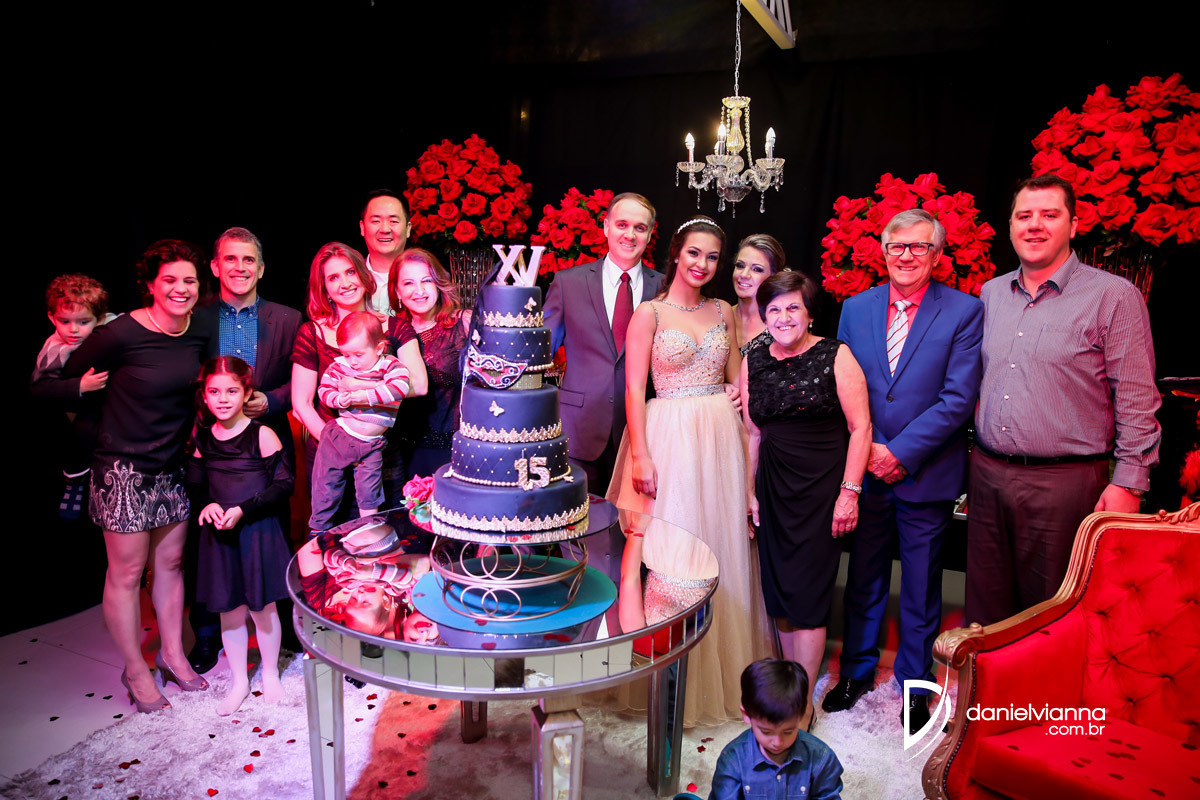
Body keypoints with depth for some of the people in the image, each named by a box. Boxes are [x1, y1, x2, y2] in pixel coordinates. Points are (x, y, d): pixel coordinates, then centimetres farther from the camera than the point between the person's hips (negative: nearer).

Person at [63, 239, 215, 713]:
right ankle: (135, 670, 23)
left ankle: (172, 655, 32)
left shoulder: (200, 334, -2)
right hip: (124, 469, -5)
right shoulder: (120, 333, -18)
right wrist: (102, 436, -3)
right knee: (127, 572, 6)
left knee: (170, 562, 16)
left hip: (173, 466, 5)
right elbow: (68, 381, -7)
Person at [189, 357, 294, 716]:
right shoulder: (202, 438, 2)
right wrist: (207, 506, -9)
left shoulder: (262, 435, -12)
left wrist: (244, 510, -19)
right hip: (218, 536, 4)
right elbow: (196, 483, 12)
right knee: (229, 610, 13)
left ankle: (270, 673, 31)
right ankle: (239, 681, 31)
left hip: (257, 532, -4)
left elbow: (284, 484, -12)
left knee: (262, 607, 9)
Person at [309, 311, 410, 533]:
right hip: (338, 436, 2)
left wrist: (364, 395, -28)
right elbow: (323, 389, 5)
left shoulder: (390, 366, -9)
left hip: (371, 444, -2)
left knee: (369, 491, 4)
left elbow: (400, 387, -26)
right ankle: (318, 529, 28)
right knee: (325, 484, 10)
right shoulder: (339, 366, -1)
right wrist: (338, 400, -17)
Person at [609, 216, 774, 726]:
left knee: (721, 545, 11)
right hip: (669, 435, -4)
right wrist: (641, 455, -15)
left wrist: (742, 442, 2)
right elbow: (634, 388, -7)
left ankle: (722, 671, 29)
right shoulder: (650, 312, -2)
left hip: (721, 436, 5)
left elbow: (736, 381, 13)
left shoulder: (722, 312, 11)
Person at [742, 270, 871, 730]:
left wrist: (849, 491, -11)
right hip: (773, 489, 4)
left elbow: (860, 426, -6)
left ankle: (803, 702, 9)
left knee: (807, 593, -3)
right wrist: (749, 491, 10)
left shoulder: (835, 356, -4)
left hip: (822, 486, -4)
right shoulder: (753, 362, 8)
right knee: (779, 591, 8)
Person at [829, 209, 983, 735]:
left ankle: (914, 686, 31)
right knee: (863, 581, 16)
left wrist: (901, 453, -15)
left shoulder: (964, 311, -4)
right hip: (864, 471, 3)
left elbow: (958, 398, -11)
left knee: (920, 589, 11)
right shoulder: (856, 308, 6)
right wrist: (865, 450, -5)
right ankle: (857, 672, 34)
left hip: (925, 475, -2)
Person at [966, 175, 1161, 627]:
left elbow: (1136, 401, -6)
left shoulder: (1114, 296, -5)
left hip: (1065, 484, -5)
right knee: (986, 611, 13)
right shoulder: (991, 293, 11)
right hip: (987, 475, 5)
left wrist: (1128, 482, -11)